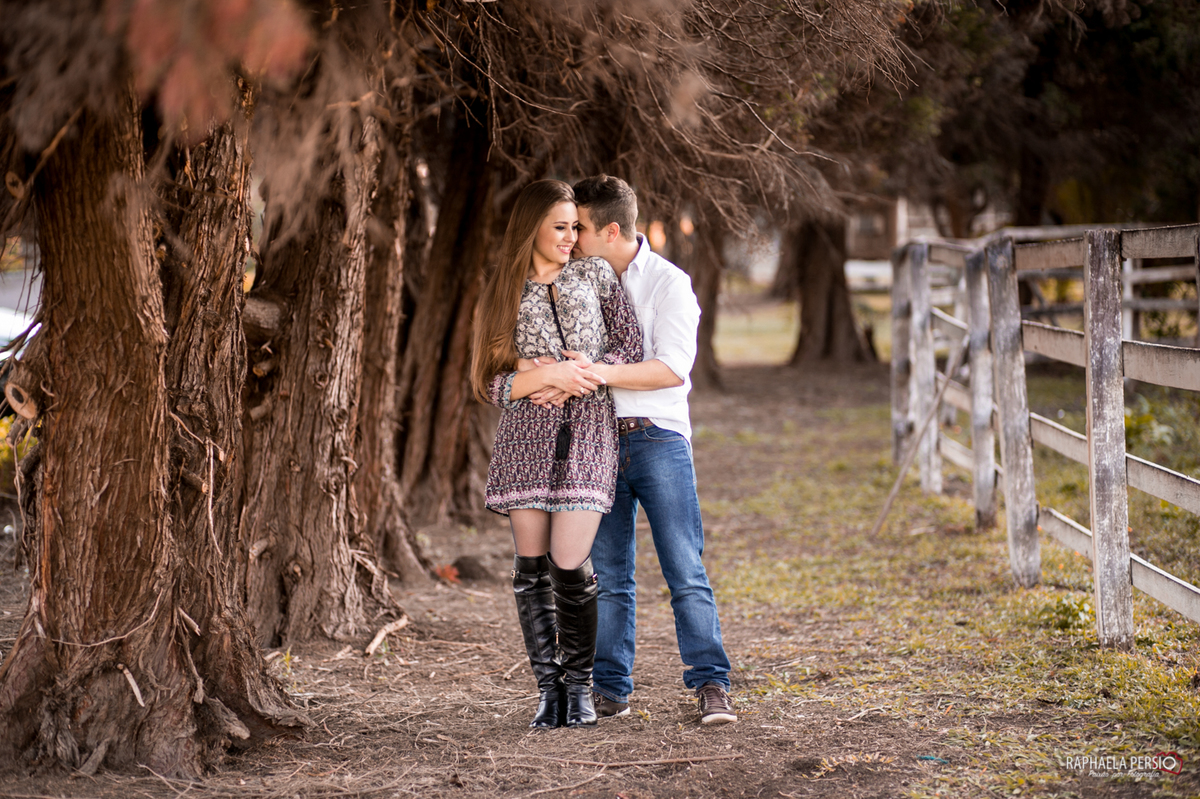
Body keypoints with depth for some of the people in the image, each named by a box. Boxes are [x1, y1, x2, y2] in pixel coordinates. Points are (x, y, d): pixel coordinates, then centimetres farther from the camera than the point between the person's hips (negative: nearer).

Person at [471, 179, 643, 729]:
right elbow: (490, 383, 2)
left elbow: (630, 344, 7)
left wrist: (582, 373, -9)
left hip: (588, 434, -1)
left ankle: (579, 684, 8)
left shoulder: (595, 276, 9)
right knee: (532, 566, -1)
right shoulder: (503, 296, 7)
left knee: (570, 565, -9)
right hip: (526, 437, 1)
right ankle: (548, 687, 9)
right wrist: (548, 376, -14)